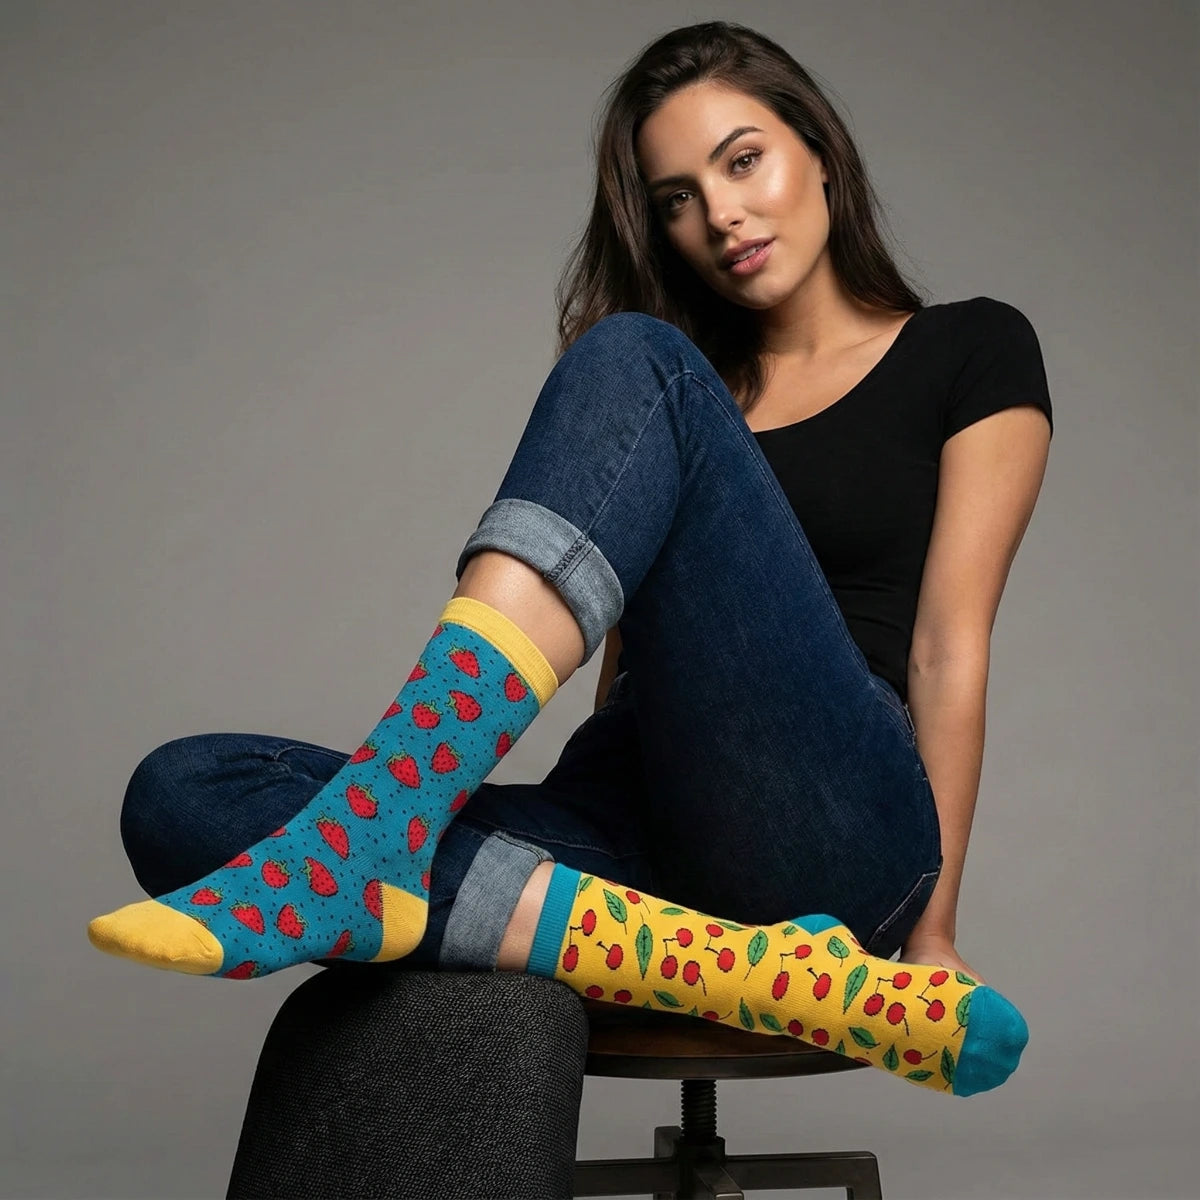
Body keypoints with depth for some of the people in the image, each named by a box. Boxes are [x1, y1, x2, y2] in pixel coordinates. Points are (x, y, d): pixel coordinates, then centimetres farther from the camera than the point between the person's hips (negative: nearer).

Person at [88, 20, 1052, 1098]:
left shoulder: (970, 352, 13)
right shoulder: (703, 392, 26)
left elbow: (948, 647, 2)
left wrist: (931, 934, -3)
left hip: (832, 824, -4)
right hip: (635, 829, 5)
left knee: (633, 364, -20)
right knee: (182, 795, -19)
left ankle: (354, 844, -34)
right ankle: (768, 975, -30)